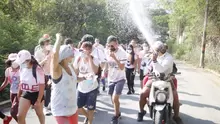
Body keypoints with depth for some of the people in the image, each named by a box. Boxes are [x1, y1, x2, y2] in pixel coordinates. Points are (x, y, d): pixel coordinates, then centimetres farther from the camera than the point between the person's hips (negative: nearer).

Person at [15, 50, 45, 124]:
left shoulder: (38, 70, -23)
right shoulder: (22, 68, -4)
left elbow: (42, 86, -20)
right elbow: (21, 82, 10)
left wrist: (38, 100, -20)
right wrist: (19, 95, 15)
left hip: (36, 94, -5)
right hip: (26, 94, 5)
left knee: (40, 114, 18)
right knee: (20, 116, -4)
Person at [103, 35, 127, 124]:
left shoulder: (122, 53, -17)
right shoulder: (107, 52, -2)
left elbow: (122, 67, -24)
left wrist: (114, 57, -31)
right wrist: (105, 71, -2)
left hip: (120, 79, -5)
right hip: (110, 79, 5)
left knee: (115, 99, -16)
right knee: (113, 100, 13)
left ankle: (116, 116, 5)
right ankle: (118, 113, 36)